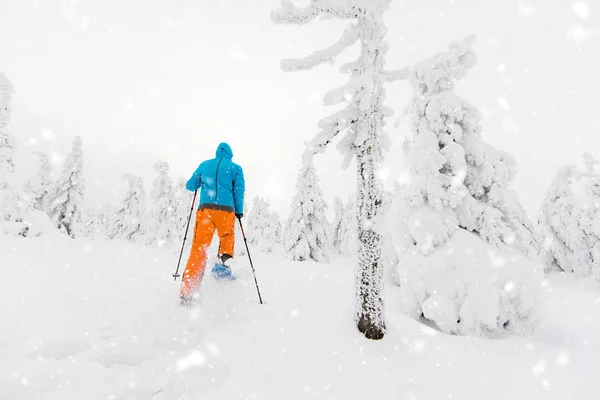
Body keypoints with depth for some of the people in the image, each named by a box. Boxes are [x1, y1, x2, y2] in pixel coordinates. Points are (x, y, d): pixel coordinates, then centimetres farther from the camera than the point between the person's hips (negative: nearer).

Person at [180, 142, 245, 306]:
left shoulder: (204, 165, 18)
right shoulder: (236, 168, 12)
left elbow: (190, 186, 24)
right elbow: (239, 191, 2)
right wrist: (239, 211, 9)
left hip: (205, 209, 1)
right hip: (226, 210, -1)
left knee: (199, 248, 0)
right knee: (227, 237, 27)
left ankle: (188, 291, -8)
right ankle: (224, 257, -1)